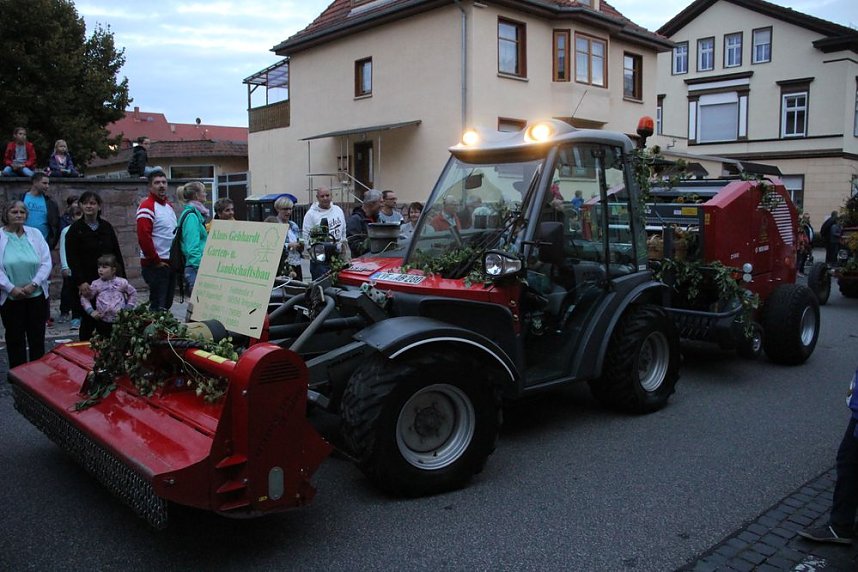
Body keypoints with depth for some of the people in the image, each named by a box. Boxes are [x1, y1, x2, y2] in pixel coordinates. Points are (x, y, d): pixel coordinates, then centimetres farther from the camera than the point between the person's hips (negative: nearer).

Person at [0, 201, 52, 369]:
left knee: (37, 336, 9)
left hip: (36, 295, 1)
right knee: (15, 338, 8)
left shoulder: (35, 234, 3)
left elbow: (46, 262, -1)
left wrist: (34, 284, -11)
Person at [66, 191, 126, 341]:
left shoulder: (107, 227, 10)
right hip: (86, 282, -3)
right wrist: (80, 282, -17)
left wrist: (122, 277, 6)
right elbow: (72, 258, -7)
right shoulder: (75, 229, 0)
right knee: (88, 320, 1)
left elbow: (117, 254, 12)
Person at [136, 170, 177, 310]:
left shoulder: (169, 205, 15)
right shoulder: (147, 207, -12)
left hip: (171, 262, 8)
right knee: (158, 306, -6)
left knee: (167, 304, 14)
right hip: (156, 265, -8)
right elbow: (143, 237, -21)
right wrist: (156, 261, -17)